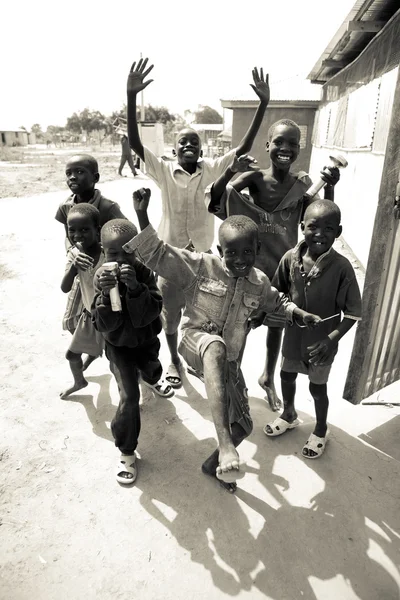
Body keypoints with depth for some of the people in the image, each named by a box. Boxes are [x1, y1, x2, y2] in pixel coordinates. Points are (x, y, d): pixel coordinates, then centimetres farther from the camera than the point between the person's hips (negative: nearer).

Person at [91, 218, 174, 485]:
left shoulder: (144, 272, -22)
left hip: (146, 339, 3)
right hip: (119, 344, -2)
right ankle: (127, 452, 11)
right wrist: (106, 294, -45)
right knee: (129, 397, -10)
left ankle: (151, 381, 72)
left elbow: (148, 315, -30)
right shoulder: (102, 277, -22)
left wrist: (135, 287, -45)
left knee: (153, 369, 31)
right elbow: (105, 325, -28)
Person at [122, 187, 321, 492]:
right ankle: (225, 446, -48)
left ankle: (214, 463, 44)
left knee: (243, 425, 11)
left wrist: (301, 314, 9)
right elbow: (158, 254, -17)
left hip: (229, 360, 6)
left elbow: (276, 302, 24)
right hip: (196, 342, -5)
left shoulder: (259, 282, 2)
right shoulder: (201, 265, -12)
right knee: (216, 346, -45)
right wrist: (142, 216, -29)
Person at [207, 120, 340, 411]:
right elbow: (215, 203, -20)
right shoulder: (255, 178, -13)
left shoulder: (303, 183, -6)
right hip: (251, 265, -2)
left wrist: (330, 187, -20)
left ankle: (268, 378, 41)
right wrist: (230, 171, -34)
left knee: (277, 325, 17)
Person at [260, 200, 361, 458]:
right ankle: (289, 415, 54)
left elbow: (353, 312, -16)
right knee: (286, 376, 23)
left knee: (317, 388, 15)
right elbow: (276, 293, 2)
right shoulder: (290, 258, -14)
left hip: (321, 343, -4)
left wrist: (332, 339, -24)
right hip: (293, 335, 4)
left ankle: (321, 431, 45)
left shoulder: (342, 267, -23)